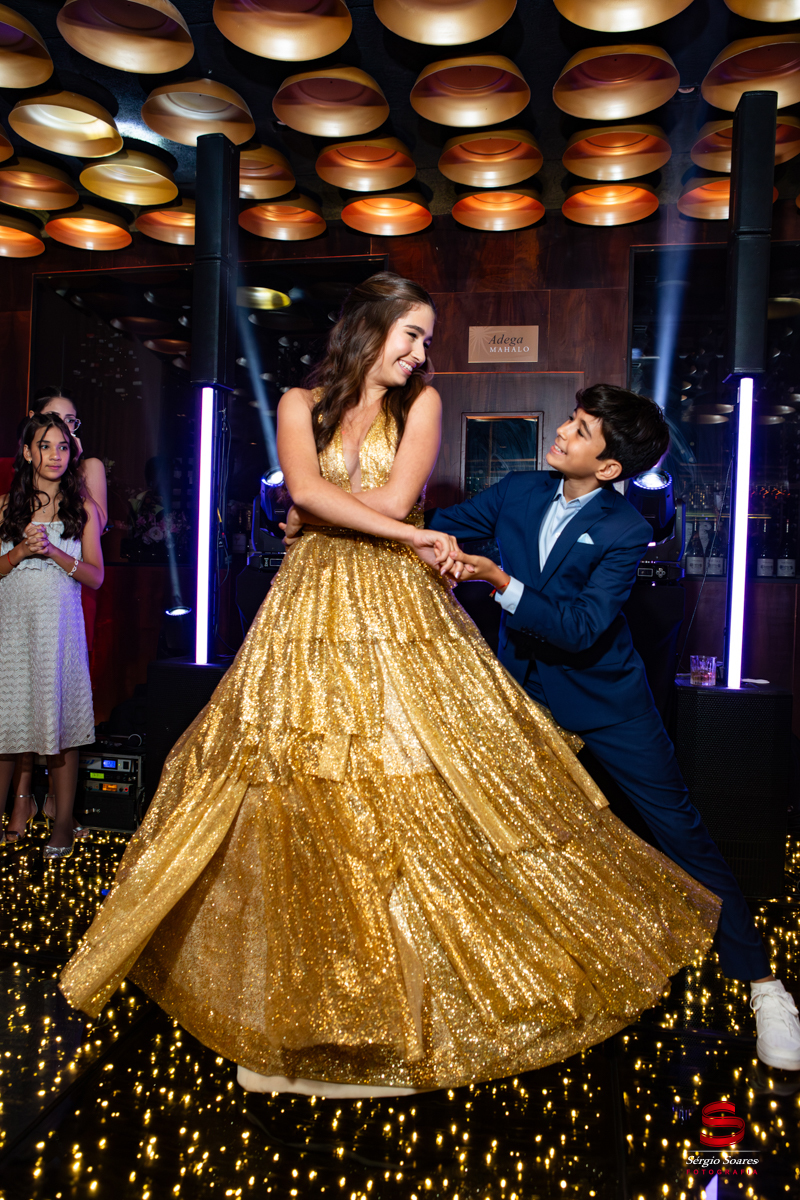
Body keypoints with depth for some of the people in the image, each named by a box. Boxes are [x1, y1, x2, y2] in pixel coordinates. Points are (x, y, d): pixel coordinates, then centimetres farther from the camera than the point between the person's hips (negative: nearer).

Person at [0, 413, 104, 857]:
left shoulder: (83, 506, 6)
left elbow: (95, 576, 2)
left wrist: (54, 552, -11)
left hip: (58, 623, -1)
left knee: (58, 719, 0)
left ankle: (63, 820, 9)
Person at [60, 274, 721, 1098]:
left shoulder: (423, 402, 8)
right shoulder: (300, 404, 8)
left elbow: (396, 497, -6)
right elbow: (305, 489, -10)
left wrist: (318, 514, 2)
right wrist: (407, 534, -11)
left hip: (402, 610, 0)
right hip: (316, 608, 1)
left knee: (427, 786, -1)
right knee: (305, 791, 1)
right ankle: (307, 985, 17)